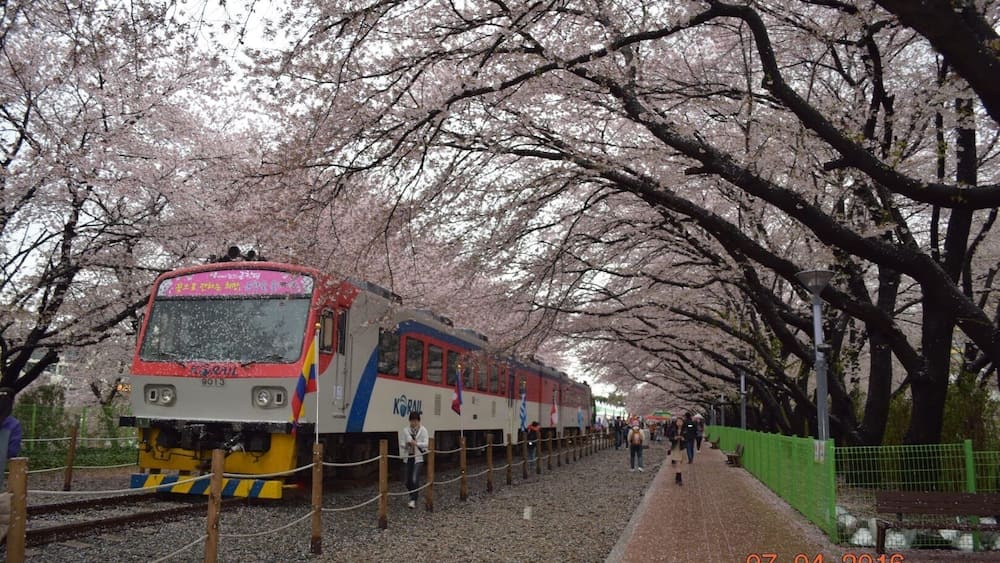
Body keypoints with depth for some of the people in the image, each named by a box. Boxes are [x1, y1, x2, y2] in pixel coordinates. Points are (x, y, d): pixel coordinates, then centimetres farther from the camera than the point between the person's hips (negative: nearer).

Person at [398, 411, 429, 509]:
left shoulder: (423, 430, -3)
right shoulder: (405, 430, 2)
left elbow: (426, 443, -12)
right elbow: (401, 443, 2)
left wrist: (416, 443, -30)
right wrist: (406, 444, -21)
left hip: (419, 457, -3)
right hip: (408, 457, 3)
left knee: (415, 480, -16)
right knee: (408, 481, 8)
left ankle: (413, 501, -9)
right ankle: (413, 498, 32)